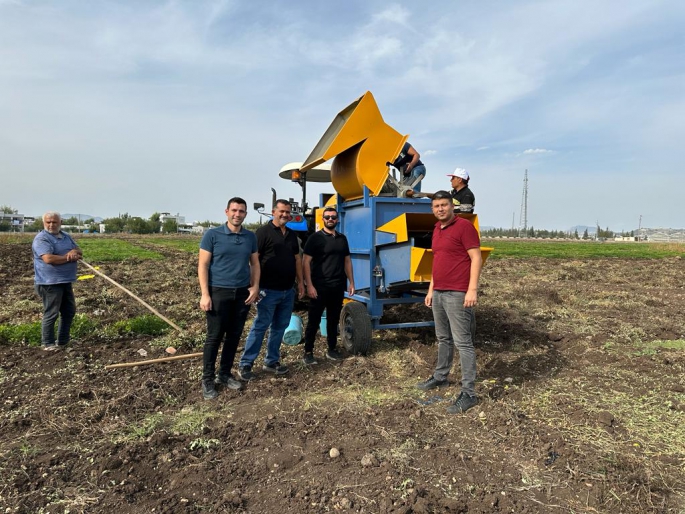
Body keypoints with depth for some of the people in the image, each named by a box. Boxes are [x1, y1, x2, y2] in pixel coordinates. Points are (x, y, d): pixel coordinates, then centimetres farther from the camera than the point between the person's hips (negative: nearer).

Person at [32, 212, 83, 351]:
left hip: (65, 281, 9)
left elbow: (79, 251, 10)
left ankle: (63, 341, 26)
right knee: (51, 314, -2)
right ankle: (48, 344, 10)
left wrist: (74, 252, -14)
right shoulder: (41, 238, -13)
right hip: (50, 283, -8)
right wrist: (69, 256, -14)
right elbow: (48, 258, -26)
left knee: (69, 311, 14)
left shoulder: (66, 236, 13)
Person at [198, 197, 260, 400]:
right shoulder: (212, 235, -5)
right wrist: (205, 294, -14)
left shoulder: (250, 237, 7)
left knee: (234, 336, 11)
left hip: (243, 293, 4)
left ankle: (225, 375, 26)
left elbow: (255, 263, 13)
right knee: (214, 337, 2)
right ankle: (207, 380, 14)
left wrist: (255, 287, -1)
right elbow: (203, 265, -7)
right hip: (219, 292, -4)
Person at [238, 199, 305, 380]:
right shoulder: (264, 232, -8)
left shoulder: (292, 235, 14)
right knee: (260, 326, -2)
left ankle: (271, 362, 25)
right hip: (269, 290, -7)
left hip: (288, 290, 7)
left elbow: (297, 259, 19)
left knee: (279, 327, 13)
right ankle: (245, 364, 9)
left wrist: (300, 282, 14)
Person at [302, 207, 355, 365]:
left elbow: (347, 261, 17)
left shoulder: (342, 238, 12)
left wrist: (351, 282, 11)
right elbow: (306, 262, -9)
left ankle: (332, 350, 26)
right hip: (319, 287, -5)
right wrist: (309, 285, -16)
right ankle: (308, 352, 11)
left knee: (333, 319, 14)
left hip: (338, 287, 5)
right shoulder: (315, 237, -5)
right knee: (314, 320, 1)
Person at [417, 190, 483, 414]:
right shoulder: (437, 230, 16)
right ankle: (440, 377, 32)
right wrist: (431, 289, 20)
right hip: (438, 293, 8)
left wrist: (472, 289, -20)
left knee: (463, 342, -5)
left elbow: (476, 258, -13)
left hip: (457, 294, -8)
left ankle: (468, 393, 1)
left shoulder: (464, 226, -8)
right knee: (443, 339, 18)